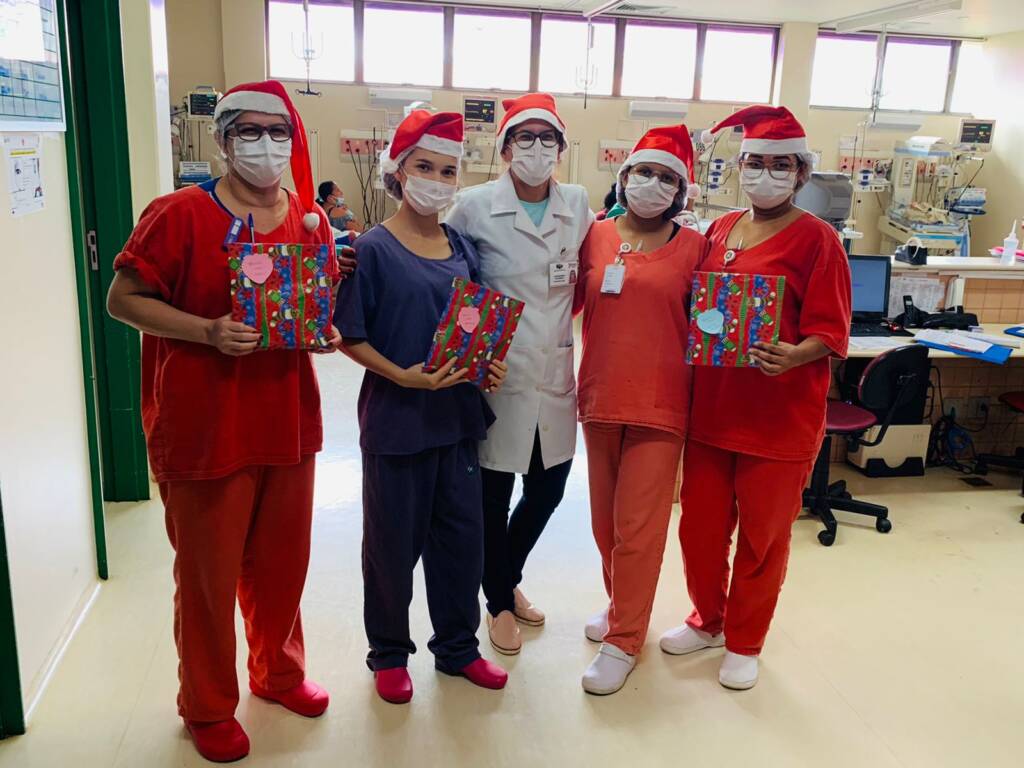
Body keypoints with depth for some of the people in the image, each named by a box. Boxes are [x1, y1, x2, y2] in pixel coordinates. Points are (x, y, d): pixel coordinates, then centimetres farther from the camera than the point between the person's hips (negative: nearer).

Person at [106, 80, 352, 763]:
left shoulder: (311, 220, 6)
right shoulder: (180, 214, -10)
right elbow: (123, 299, -8)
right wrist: (208, 332, -21)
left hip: (288, 420, 5)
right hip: (204, 428, -4)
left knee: (282, 563, 17)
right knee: (208, 574, 9)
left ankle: (280, 673, 42)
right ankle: (208, 707, 31)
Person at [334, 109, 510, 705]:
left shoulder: (463, 247, 7)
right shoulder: (373, 249, -9)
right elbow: (350, 336, -9)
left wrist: (489, 362, -5)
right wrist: (402, 375, -22)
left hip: (458, 413, 5)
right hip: (396, 417, -5)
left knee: (462, 533, 14)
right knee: (394, 542, 10)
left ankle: (458, 646, 34)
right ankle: (389, 653, 31)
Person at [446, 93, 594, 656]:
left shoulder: (577, 204, 4)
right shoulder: (475, 205, -8)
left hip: (555, 374, 4)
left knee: (548, 488, 14)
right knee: (495, 494, 8)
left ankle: (509, 577, 42)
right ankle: (499, 602, 31)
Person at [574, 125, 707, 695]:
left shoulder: (694, 247, 0)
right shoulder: (596, 236, 5)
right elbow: (570, 301, 10)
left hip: (660, 403, -3)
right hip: (600, 397, 3)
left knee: (639, 526, 0)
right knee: (605, 520, 15)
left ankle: (623, 639, 16)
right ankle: (621, 604, 38)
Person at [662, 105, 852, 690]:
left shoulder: (816, 239, -7)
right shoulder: (720, 231, 8)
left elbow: (830, 333, -11)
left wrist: (792, 356, -29)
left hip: (781, 417, -5)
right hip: (710, 408, 5)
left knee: (762, 536, 10)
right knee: (701, 527, 13)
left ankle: (744, 642, 31)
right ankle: (708, 619, 38)